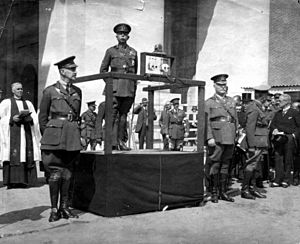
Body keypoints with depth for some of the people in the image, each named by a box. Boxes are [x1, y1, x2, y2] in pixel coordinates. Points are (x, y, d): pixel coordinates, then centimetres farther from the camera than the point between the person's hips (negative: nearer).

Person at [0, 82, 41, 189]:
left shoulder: (28, 103, 19)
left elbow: (35, 118, 13)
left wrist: (29, 118, -8)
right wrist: (12, 119, -14)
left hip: (26, 132, 3)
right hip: (12, 132, -3)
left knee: (27, 155, -4)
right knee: (13, 155, -11)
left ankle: (23, 181, -1)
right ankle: (11, 181, -10)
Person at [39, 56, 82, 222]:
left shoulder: (77, 91, 14)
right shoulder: (50, 91, 2)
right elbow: (42, 117, 6)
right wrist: (46, 137, 5)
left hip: (72, 137, 4)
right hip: (55, 135, -4)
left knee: (67, 173, 7)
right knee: (56, 173, -4)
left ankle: (64, 208, 16)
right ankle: (54, 210, 7)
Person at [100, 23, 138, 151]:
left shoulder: (133, 52, 15)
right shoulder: (110, 51, 9)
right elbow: (103, 69, 12)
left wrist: (134, 87, 13)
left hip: (129, 89, 3)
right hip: (115, 87, -3)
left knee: (124, 113, 5)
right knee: (112, 113, -10)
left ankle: (120, 140, 9)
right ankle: (111, 141, -12)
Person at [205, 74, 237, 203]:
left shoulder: (231, 101, 18)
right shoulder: (209, 102, 4)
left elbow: (235, 120, 18)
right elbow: (206, 122, -4)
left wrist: (235, 135, 10)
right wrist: (209, 137, -13)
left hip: (230, 138, 4)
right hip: (216, 138, -4)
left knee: (225, 165, 8)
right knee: (215, 165, -3)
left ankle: (223, 192, 16)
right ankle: (214, 193, 5)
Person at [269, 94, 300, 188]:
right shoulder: (278, 113, 17)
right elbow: (272, 124, 13)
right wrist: (274, 129, -6)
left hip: (289, 140, -4)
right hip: (279, 140, 4)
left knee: (288, 160, 2)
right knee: (278, 159, 1)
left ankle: (286, 180, 9)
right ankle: (277, 180, 4)